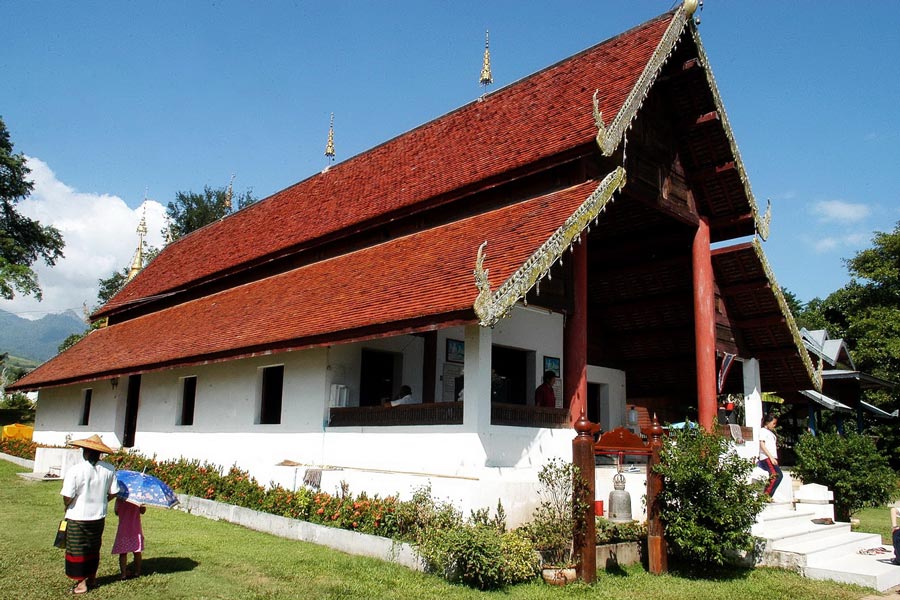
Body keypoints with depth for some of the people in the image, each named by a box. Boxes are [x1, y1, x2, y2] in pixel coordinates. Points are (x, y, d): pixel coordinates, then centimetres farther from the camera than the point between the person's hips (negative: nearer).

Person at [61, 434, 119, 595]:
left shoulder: (74, 471, -22)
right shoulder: (109, 469, -9)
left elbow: (67, 497, -20)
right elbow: (113, 493, -3)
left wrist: (67, 507, 2)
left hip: (78, 517, -4)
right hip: (99, 516, 4)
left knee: (77, 550, 12)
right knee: (94, 548, 21)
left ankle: (81, 582, 19)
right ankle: (92, 577, 36)